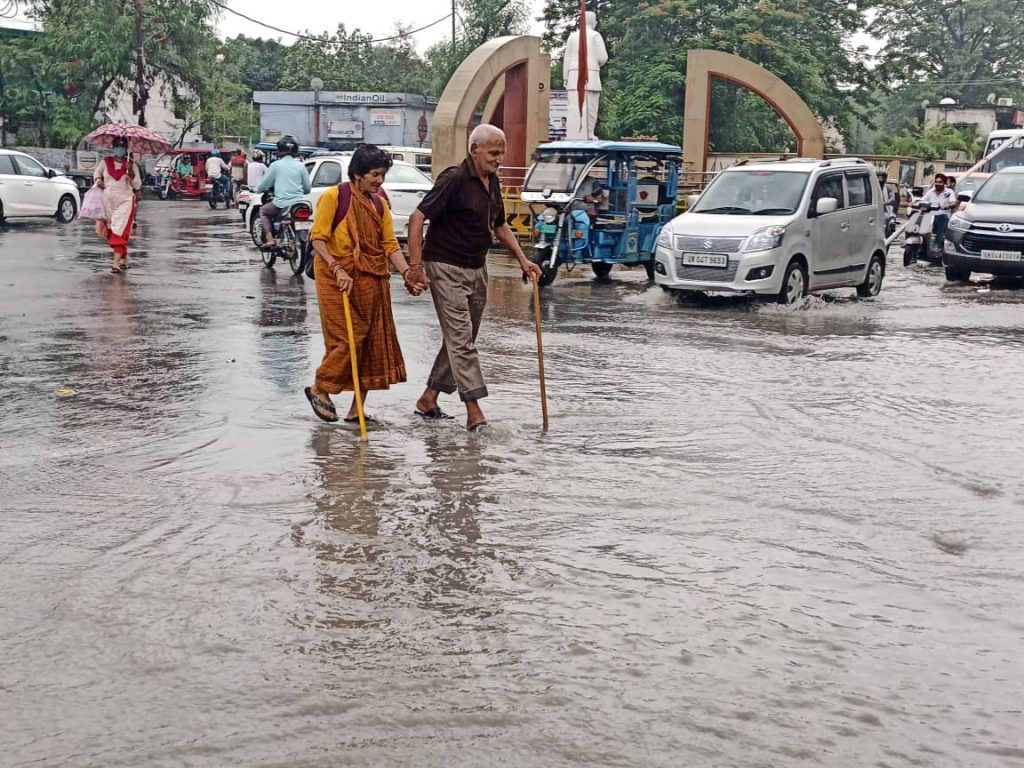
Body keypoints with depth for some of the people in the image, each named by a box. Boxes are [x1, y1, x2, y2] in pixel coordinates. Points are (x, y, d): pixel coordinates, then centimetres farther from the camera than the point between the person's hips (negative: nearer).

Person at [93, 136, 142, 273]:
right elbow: (97, 172, 26)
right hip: (108, 202, 3)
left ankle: (116, 262, -20)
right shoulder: (106, 162, 6)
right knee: (111, 232, 8)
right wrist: (98, 180, 4)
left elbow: (137, 185, -1)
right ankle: (125, 259, 22)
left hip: (125, 202, -3)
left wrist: (131, 172, -16)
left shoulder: (131, 164, 0)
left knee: (120, 231, -14)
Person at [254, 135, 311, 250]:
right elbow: (307, 188, 11)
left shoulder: (276, 165, -2)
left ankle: (269, 239, 4)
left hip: (281, 203, -3)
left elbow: (264, 183, 6)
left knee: (263, 211, 23)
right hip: (299, 204, 3)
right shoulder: (300, 166, 6)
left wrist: (257, 190, 27)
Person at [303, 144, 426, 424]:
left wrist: (407, 274, -8)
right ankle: (319, 389, 17)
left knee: (373, 341, 4)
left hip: (373, 282, 6)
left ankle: (356, 409, 12)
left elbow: (390, 243, 6)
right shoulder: (334, 197, -9)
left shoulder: (379, 203, 10)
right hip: (339, 279, -6)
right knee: (347, 338, -8)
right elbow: (318, 238, -12)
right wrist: (337, 270, -24)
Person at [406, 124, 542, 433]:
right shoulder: (455, 179, -16)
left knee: (462, 339, 13)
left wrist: (523, 260, 12)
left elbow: (500, 226, 23)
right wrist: (416, 264, -26)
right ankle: (474, 411, -12)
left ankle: (428, 400, 23)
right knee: (461, 339, -11)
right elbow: (418, 217, -20)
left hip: (477, 269, 9)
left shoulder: (492, 182, 10)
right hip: (446, 268, -9)